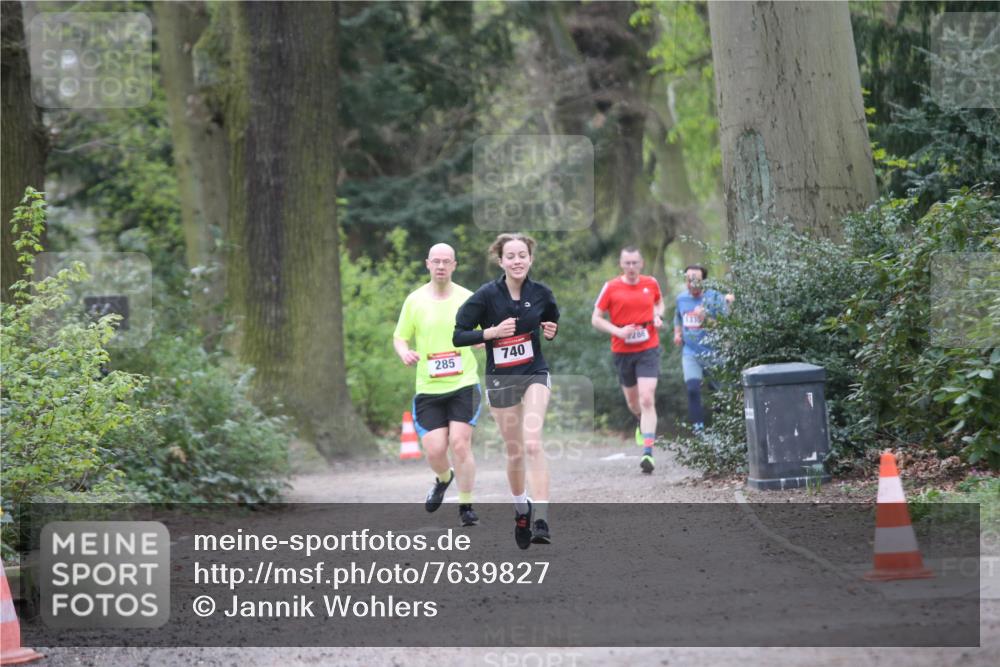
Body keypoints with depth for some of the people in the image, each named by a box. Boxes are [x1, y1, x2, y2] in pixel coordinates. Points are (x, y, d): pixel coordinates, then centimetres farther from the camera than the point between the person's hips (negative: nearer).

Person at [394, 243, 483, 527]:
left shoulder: (467, 299, 2)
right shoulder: (415, 300, 3)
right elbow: (399, 337, 10)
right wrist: (404, 353, -12)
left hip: (464, 384, -1)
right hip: (428, 388, 1)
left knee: (460, 443, -13)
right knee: (434, 450, -6)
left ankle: (466, 506, 2)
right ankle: (443, 478, 32)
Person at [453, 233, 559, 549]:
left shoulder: (541, 293, -4)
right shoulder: (487, 295, -11)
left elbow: (552, 321, 17)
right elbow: (458, 336, -10)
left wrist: (551, 330, -6)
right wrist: (493, 331, -23)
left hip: (534, 375, 0)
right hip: (500, 379, 0)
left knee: (533, 444, -20)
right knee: (515, 452, 8)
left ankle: (541, 520, -25)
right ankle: (520, 511, 33)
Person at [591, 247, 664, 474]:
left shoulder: (651, 283, 1)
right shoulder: (611, 287, -4)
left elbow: (659, 302, 22)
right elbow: (596, 319, -1)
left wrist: (657, 315, 0)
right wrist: (618, 331, -17)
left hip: (648, 349, -1)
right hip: (622, 351, 1)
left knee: (647, 400, -15)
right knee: (632, 400, 16)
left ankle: (648, 453, -18)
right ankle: (643, 424, 51)